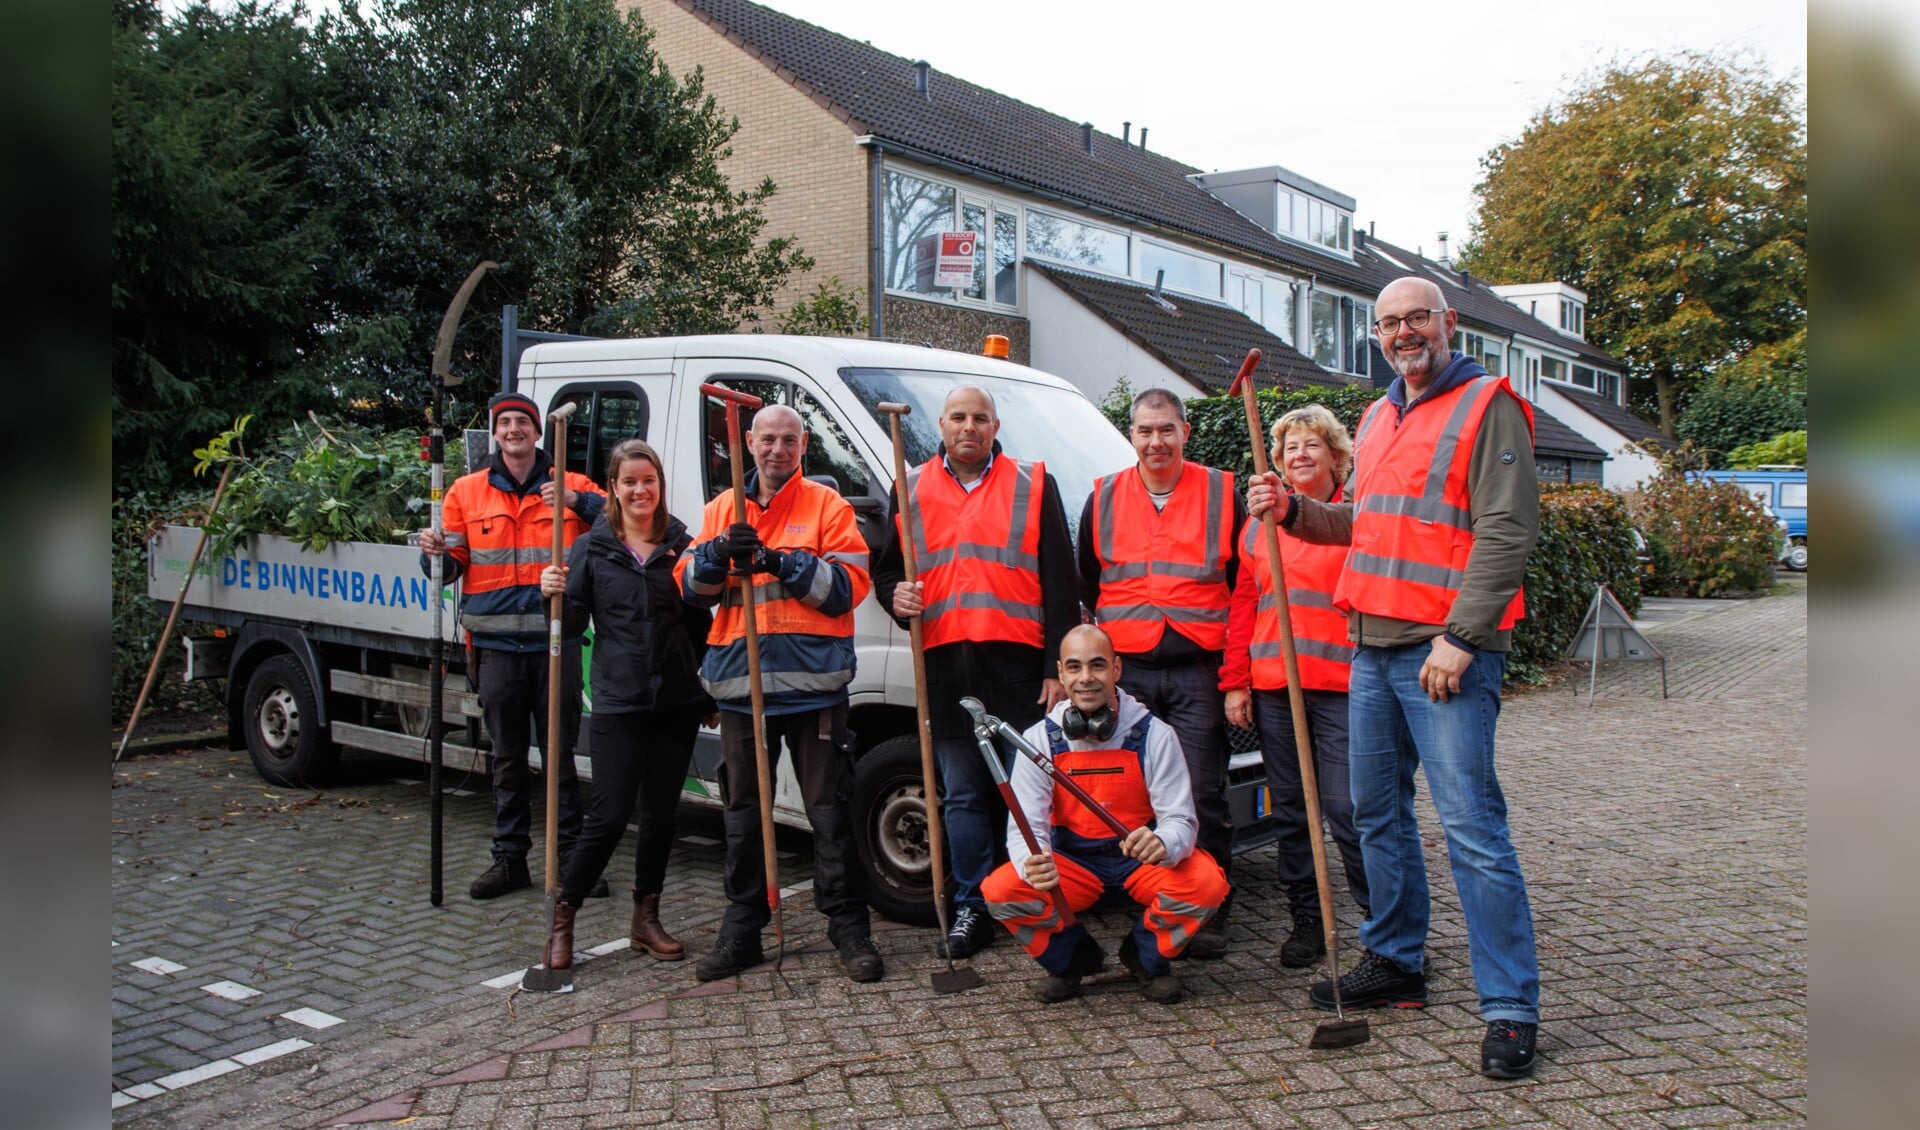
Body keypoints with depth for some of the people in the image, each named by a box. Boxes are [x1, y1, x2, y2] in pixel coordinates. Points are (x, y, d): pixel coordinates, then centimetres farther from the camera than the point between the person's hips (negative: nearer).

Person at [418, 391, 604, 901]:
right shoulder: (467, 492, 10)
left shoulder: (570, 486, 5)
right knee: (507, 756, 10)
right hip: (496, 642, 2)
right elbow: (453, 564, 9)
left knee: (560, 752, 4)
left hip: (555, 639, -2)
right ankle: (509, 857, 19)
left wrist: (577, 501, -18)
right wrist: (436, 554, -12)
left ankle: (572, 856, 12)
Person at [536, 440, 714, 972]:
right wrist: (555, 595, -19)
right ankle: (562, 920, 11)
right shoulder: (592, 548, 2)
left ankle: (646, 919, 25)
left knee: (661, 814, 11)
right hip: (617, 702, -3)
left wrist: (711, 689, 10)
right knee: (609, 817, -5)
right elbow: (574, 624, 0)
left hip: (677, 702, 3)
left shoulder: (681, 544, 6)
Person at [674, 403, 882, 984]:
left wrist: (785, 562, -19)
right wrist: (718, 552, -15)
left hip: (813, 680, -4)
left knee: (831, 810, 2)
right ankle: (742, 930, 22)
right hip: (739, 680, 4)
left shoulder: (827, 506, 3)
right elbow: (690, 586, 5)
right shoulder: (722, 509, 14)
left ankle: (849, 927, 11)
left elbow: (850, 584, -7)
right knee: (743, 811, 11)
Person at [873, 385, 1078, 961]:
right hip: (944, 663, 2)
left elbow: (1060, 582, 4)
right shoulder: (913, 488, 14)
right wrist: (895, 595, -4)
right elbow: (886, 569, 21)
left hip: (1016, 660, -2)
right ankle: (972, 909, 16)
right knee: (962, 794, 8)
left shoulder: (1033, 484, 8)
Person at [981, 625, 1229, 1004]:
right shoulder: (1039, 739, -8)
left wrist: (1162, 844, -40)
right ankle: (1074, 958, 6)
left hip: (1142, 861, 0)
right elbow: (1025, 827, -13)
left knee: (1205, 884, -30)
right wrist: (1033, 863, -37)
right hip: (1072, 863, 1)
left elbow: (1180, 819, -14)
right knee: (1000, 891, -26)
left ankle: (1145, 956, 4)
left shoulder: (1155, 735, -10)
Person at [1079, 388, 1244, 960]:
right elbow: (1084, 589, 17)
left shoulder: (1222, 493, 6)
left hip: (1198, 671, -1)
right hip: (1124, 671, 2)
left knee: (1204, 798, -1)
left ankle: (1208, 915, 10)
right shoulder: (1103, 498, 10)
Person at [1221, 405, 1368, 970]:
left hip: (1340, 684, -4)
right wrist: (1235, 680, 9)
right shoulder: (1261, 524, 15)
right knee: (1288, 809, 9)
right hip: (1270, 685, 5)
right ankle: (1306, 919, 21)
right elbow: (1243, 603, 15)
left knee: (1347, 806, -8)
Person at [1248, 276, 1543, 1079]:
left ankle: (1511, 1008, 0)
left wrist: (1460, 637, -20)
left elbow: (1507, 529, -14)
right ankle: (1394, 964, 28)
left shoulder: (1487, 404, -5)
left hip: (1446, 651, -8)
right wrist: (1293, 512, 9)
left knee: (1470, 824, -8)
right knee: (1377, 814, 14)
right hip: (1371, 647, 8)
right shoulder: (1376, 419, 19)